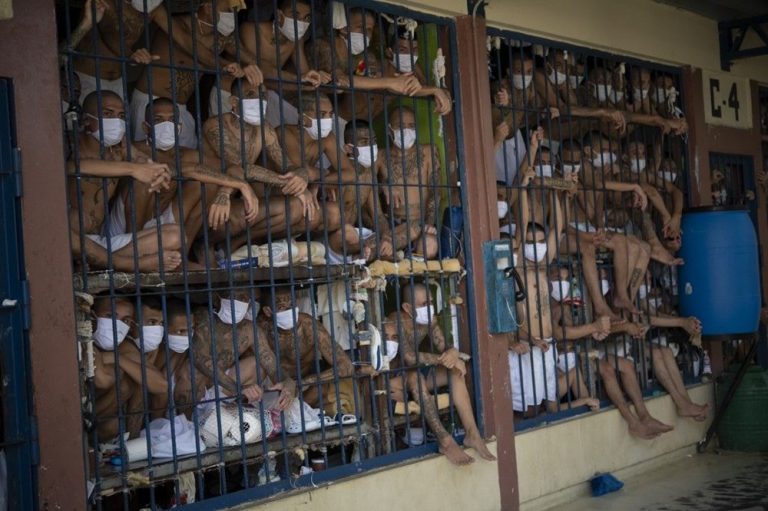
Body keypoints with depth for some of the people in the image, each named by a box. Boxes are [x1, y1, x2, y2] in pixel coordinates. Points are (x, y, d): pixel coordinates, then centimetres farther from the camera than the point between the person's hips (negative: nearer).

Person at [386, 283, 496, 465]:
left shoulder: (429, 320, -1)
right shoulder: (394, 323, -24)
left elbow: (444, 347, -4)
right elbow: (409, 357, -34)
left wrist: (452, 353, -29)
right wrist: (444, 359, -33)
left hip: (415, 377, 7)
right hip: (392, 380, -7)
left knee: (456, 370, -12)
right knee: (415, 376, -37)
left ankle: (472, 433, -17)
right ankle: (445, 440, -37)